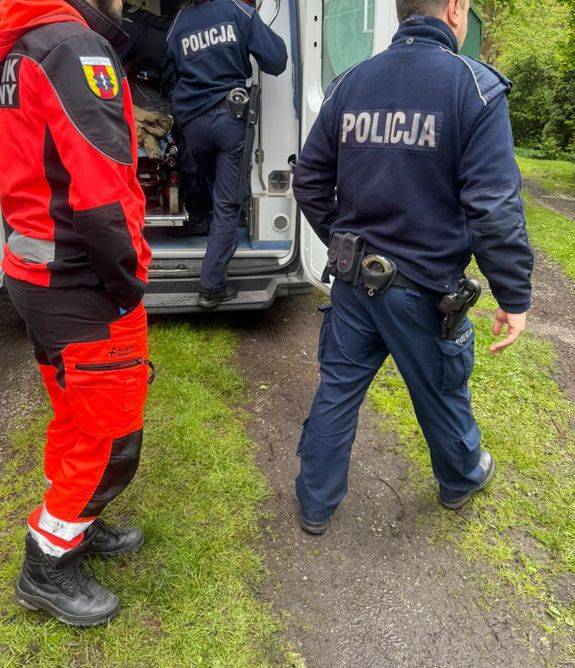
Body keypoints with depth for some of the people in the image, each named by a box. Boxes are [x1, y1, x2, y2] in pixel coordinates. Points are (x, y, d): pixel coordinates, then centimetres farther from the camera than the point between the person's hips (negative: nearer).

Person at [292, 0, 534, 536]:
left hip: (353, 278, 4)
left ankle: (315, 505, 30)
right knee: (442, 394, 19)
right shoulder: (474, 86, -13)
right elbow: (495, 209, -19)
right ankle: (461, 478, 47)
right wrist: (515, 298, -10)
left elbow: (309, 181, 7)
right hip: (425, 287, -3)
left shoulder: (350, 83, 3)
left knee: (337, 389, 16)